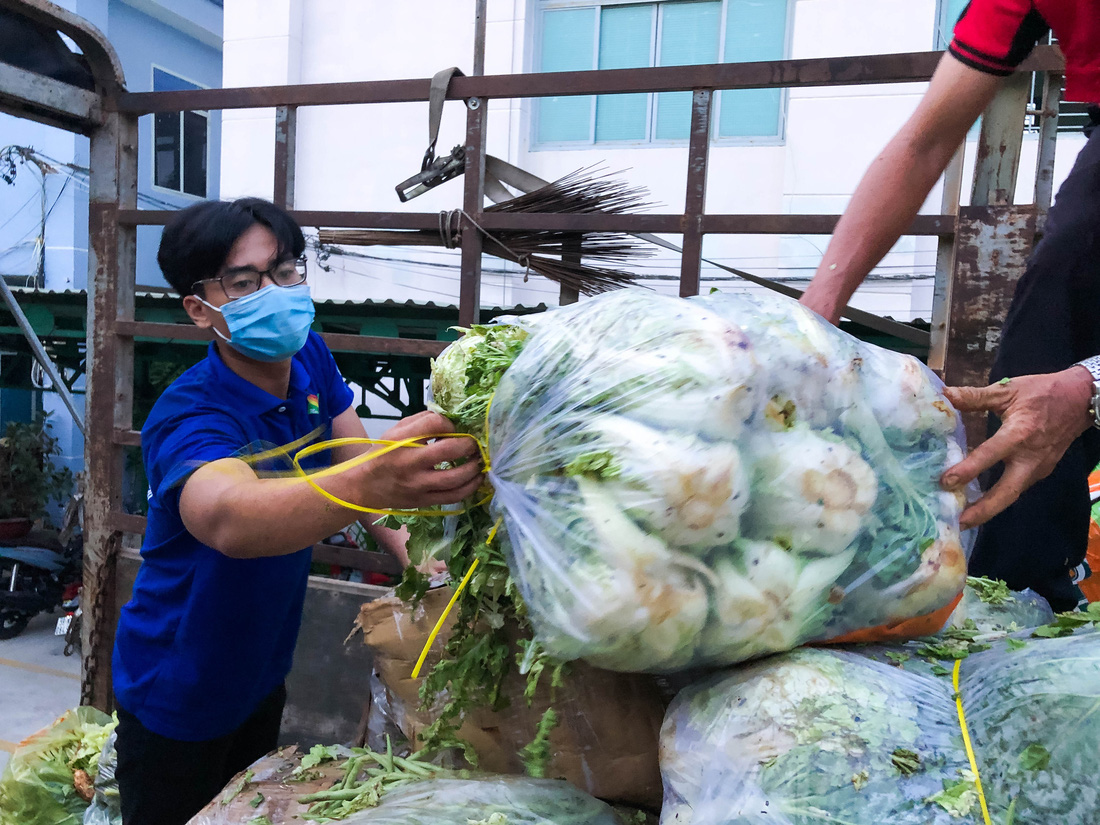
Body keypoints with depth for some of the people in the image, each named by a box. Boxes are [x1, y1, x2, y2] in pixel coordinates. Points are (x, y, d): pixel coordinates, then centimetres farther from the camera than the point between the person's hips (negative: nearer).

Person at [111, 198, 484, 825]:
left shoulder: (309, 357, -10)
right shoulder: (188, 418, -31)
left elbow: (355, 458, 0)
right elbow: (229, 519, -52)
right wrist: (369, 483, -70)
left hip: (263, 674, 6)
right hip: (178, 702, -6)